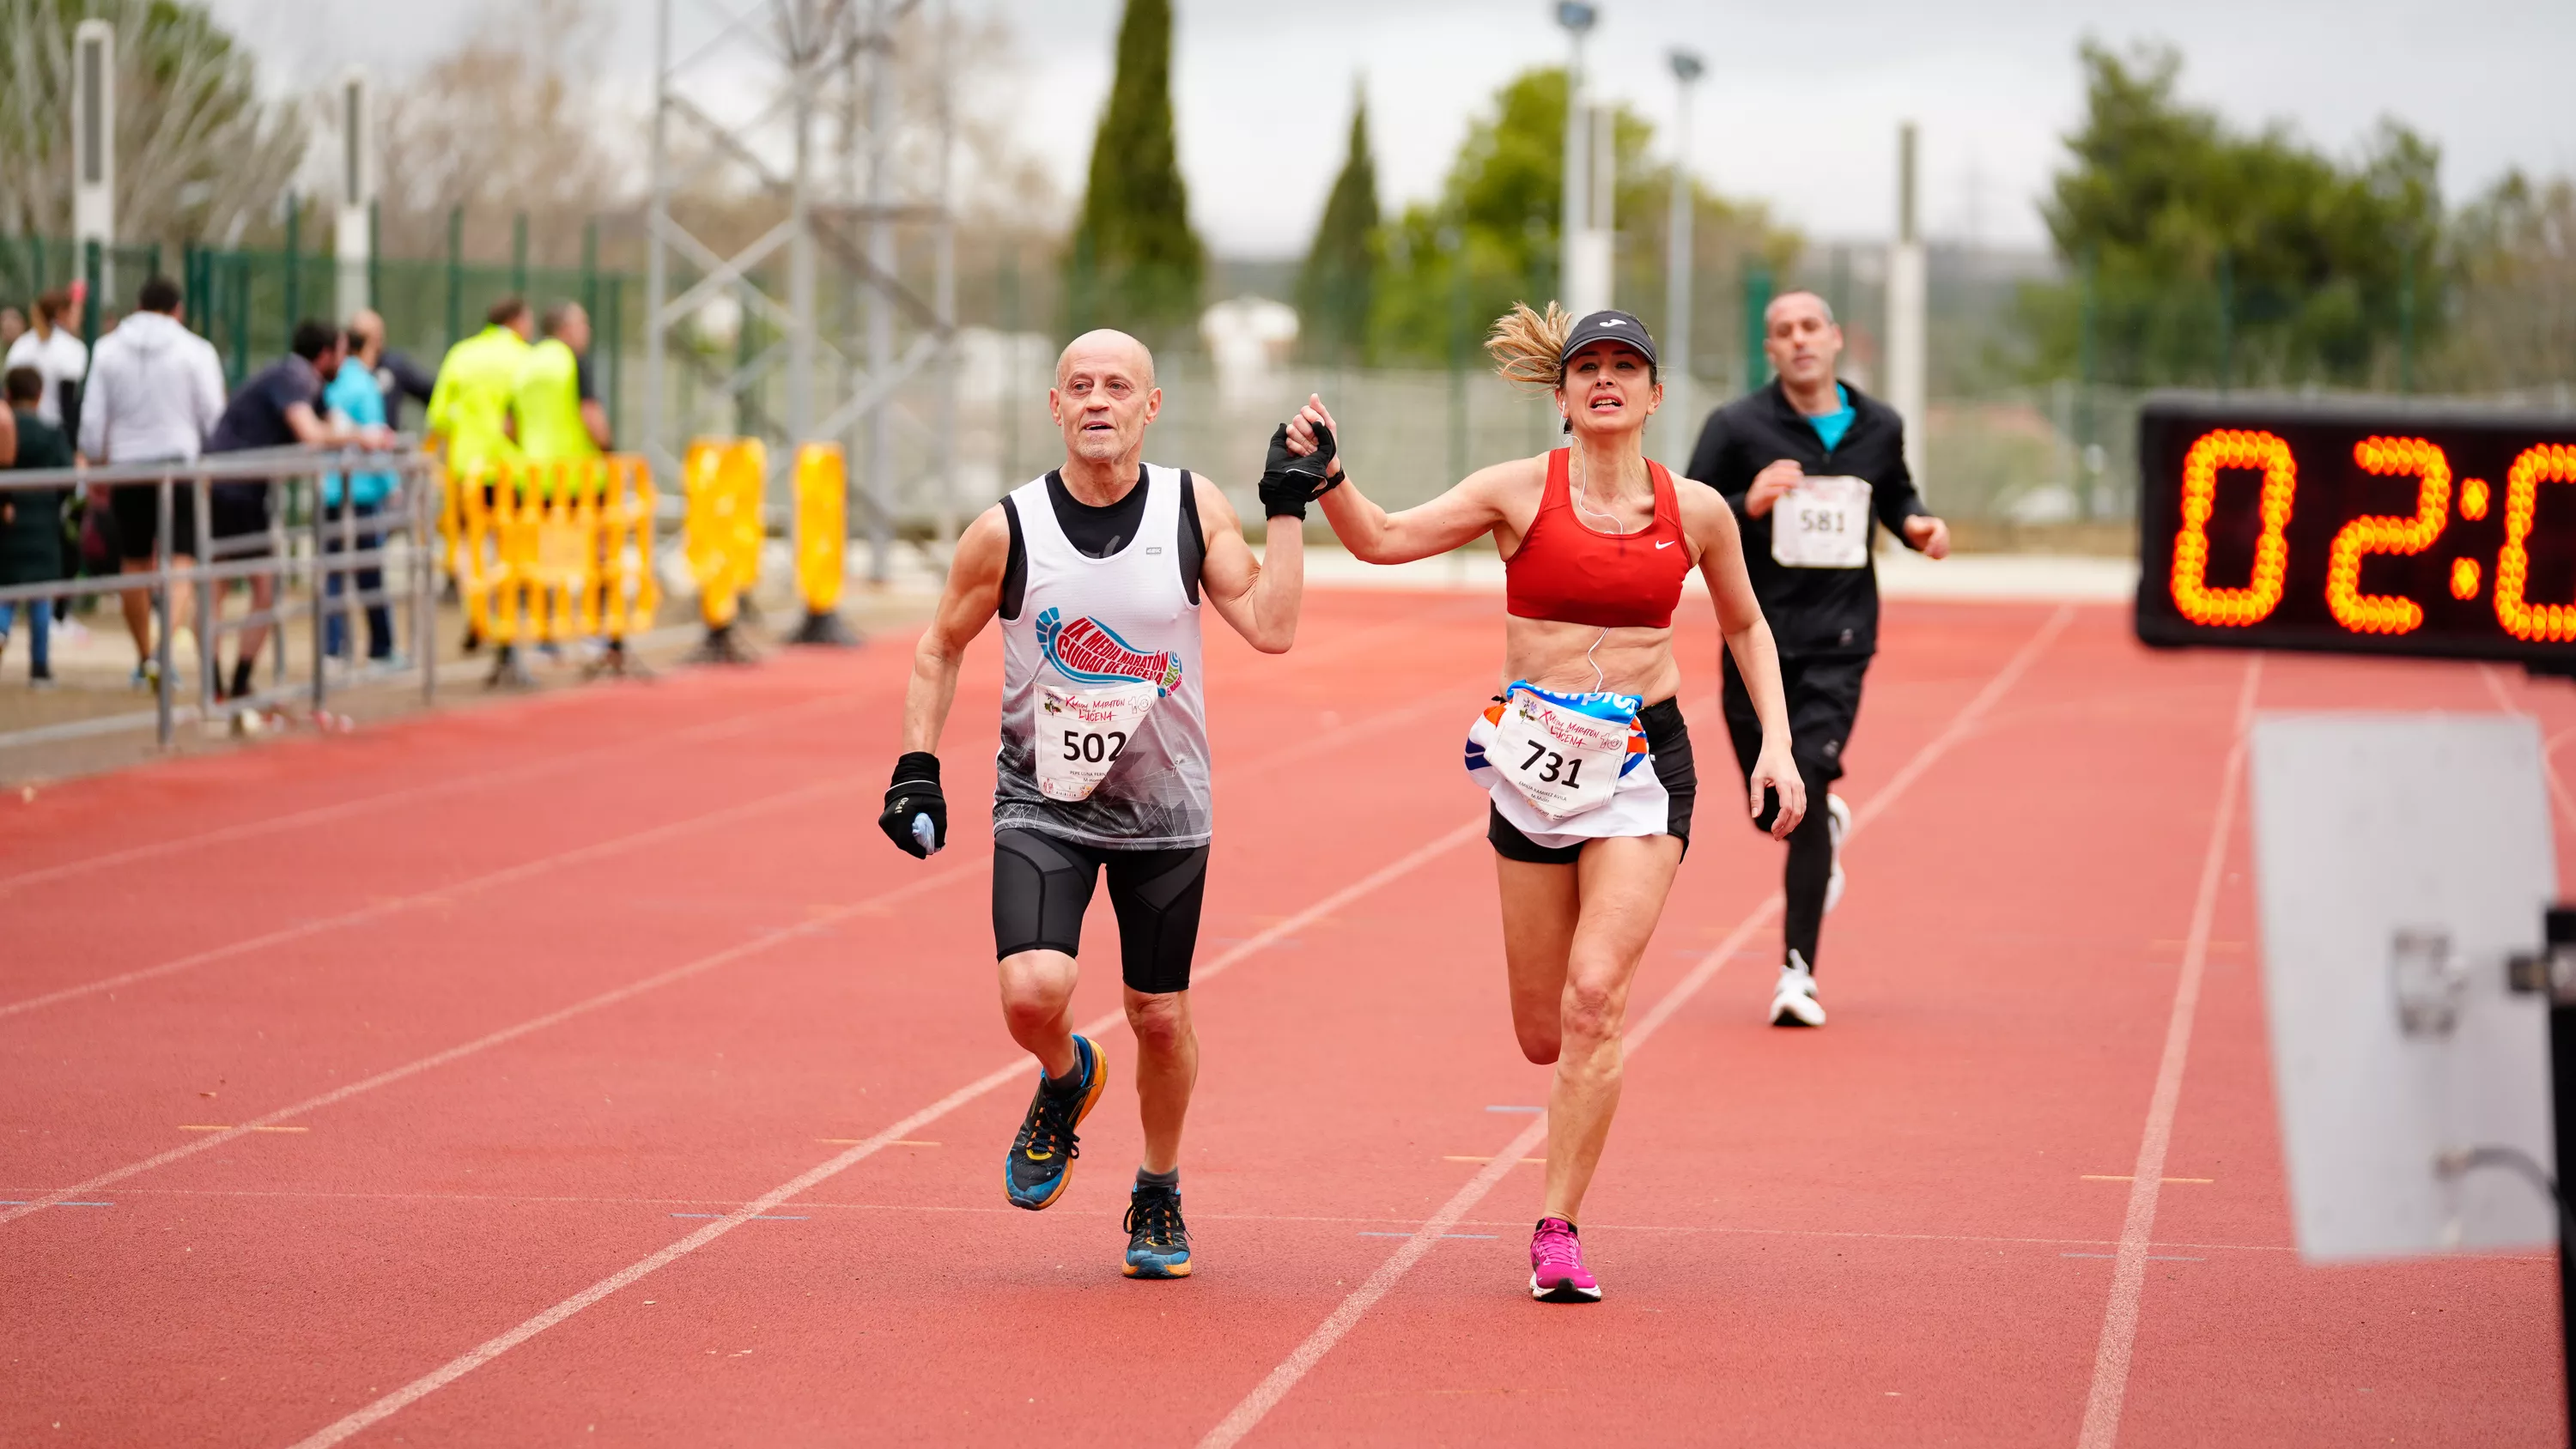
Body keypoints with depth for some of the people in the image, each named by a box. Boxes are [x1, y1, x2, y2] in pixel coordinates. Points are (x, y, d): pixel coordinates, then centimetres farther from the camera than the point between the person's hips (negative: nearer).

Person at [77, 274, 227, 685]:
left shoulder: (108, 350, 3)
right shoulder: (195, 351, -2)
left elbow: (92, 419, 5)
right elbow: (213, 416, 0)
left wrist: (96, 468, 16)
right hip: (181, 465, -2)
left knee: (136, 563, 14)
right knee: (182, 561, -3)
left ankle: (143, 656, 24)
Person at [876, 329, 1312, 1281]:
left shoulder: (1194, 510, -5)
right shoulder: (1007, 530, -9)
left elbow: (1271, 629, -11)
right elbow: (941, 648, 5)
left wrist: (1287, 508, -15)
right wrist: (916, 765, -4)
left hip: (1164, 809, 1)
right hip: (1042, 802, -1)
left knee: (1161, 1016, 8)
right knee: (1034, 990, -21)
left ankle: (1159, 1199, 33)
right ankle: (1066, 1080, 16)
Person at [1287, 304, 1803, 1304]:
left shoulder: (1696, 511, 2)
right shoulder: (1522, 492, -3)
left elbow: (1746, 628, 17)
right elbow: (1383, 539, -8)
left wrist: (1776, 744, 8)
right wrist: (1327, 473, -26)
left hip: (1644, 763, -1)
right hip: (1536, 760, 1)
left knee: (1594, 996, -18)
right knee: (1543, 1034, 5)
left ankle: (1558, 1230, -11)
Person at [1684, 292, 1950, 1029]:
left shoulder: (1878, 428, 7)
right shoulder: (1737, 427, -3)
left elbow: (1895, 496, 26)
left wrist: (1917, 524, 4)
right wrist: (1747, 506, -22)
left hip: (1837, 642, 0)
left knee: (1804, 788, -15)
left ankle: (1798, 970, -10)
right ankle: (1827, 828, 45)